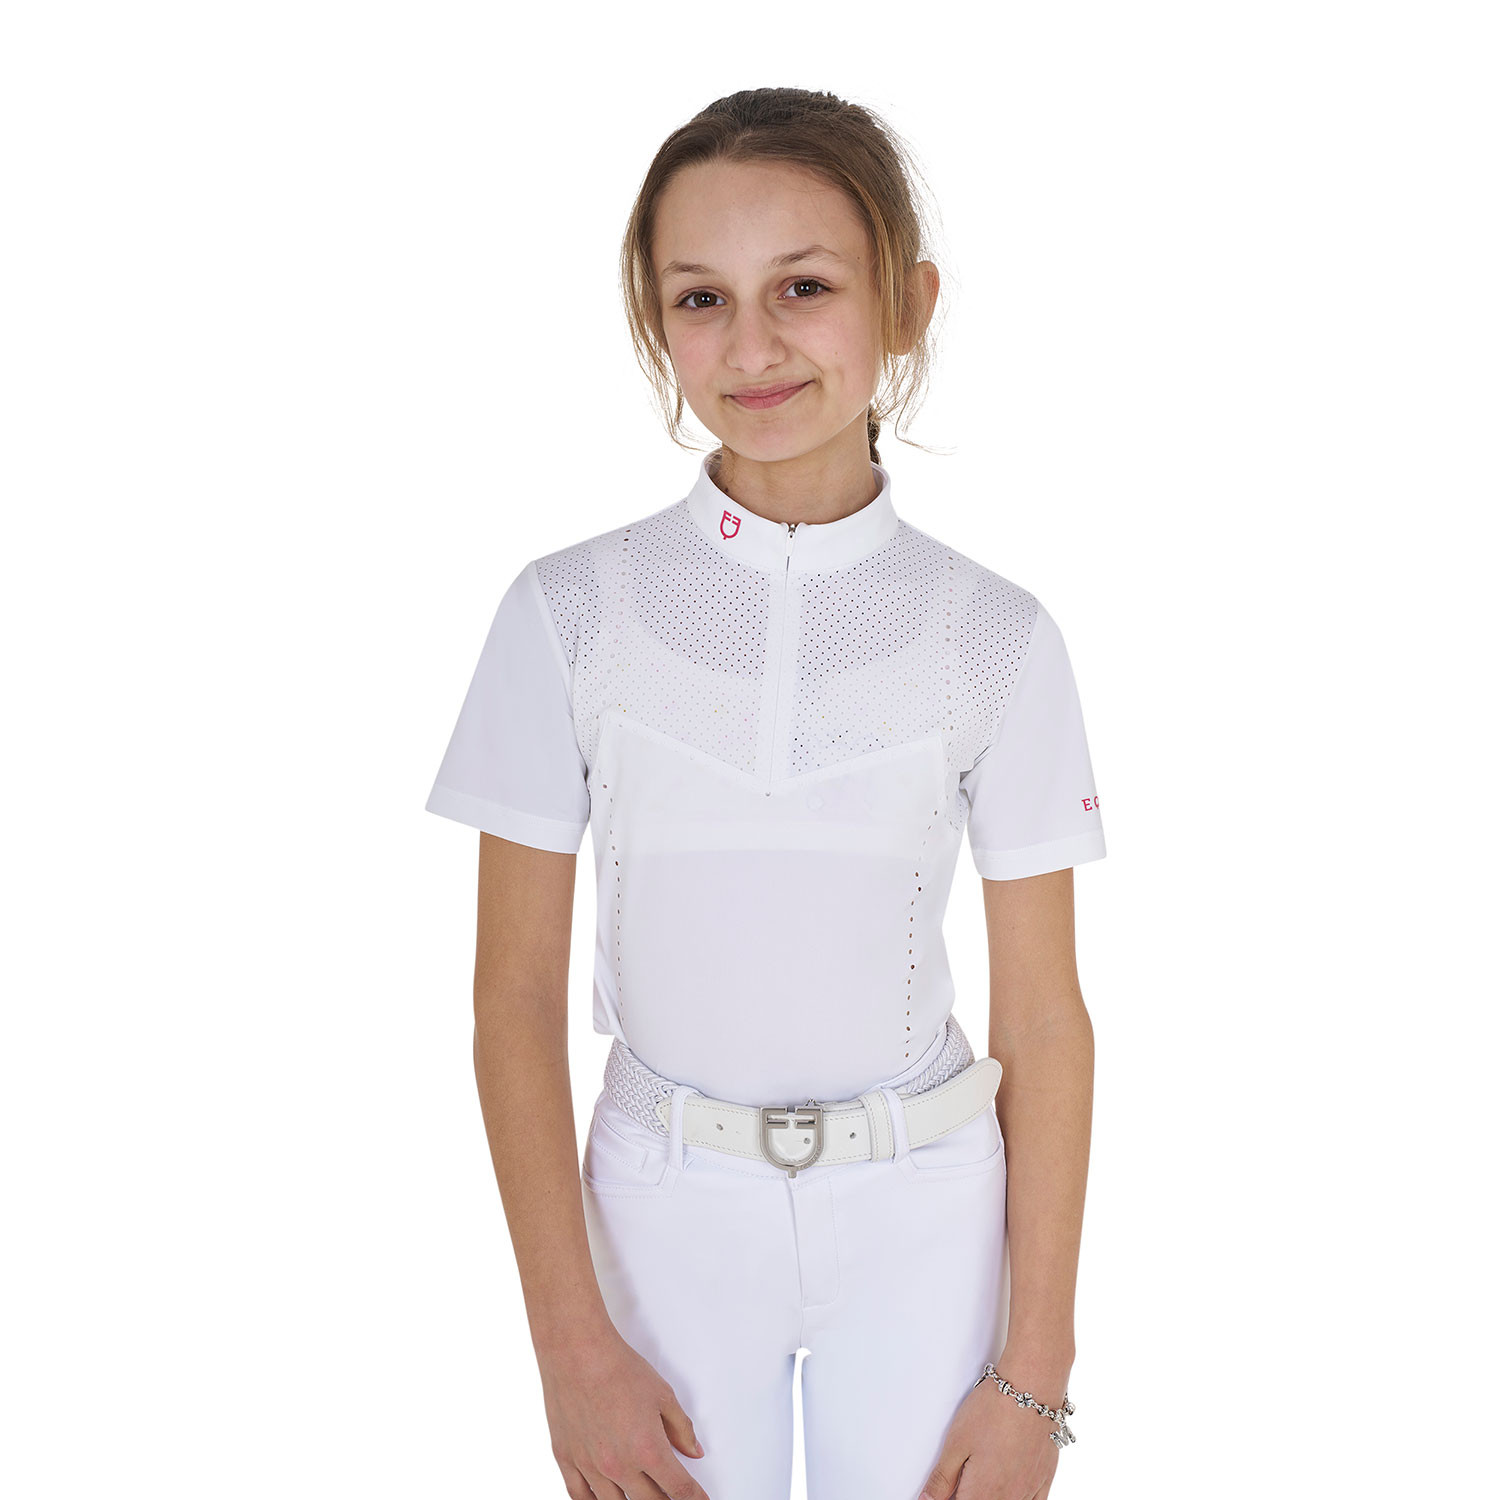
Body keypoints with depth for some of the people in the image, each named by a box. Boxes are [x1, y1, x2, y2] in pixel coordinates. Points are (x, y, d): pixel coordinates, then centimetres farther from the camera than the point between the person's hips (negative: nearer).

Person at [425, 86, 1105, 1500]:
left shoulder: (995, 637, -7)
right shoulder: (569, 613, -8)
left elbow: (1044, 1019, -4)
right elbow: (517, 994, -6)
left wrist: (1034, 1376, -4)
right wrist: (572, 1343, -7)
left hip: (920, 1217, 0)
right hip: (665, 1207, 0)